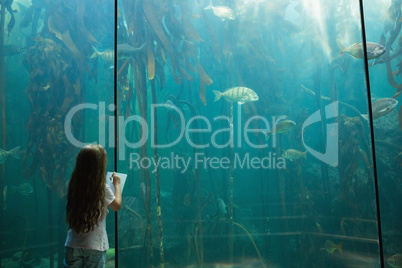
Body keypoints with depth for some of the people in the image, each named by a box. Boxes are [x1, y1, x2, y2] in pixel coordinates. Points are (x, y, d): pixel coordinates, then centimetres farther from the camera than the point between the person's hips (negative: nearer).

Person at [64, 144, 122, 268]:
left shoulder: (74, 185, -5)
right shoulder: (102, 188, -17)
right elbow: (117, 206, 0)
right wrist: (117, 184, 14)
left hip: (73, 244, 4)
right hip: (94, 246, -4)